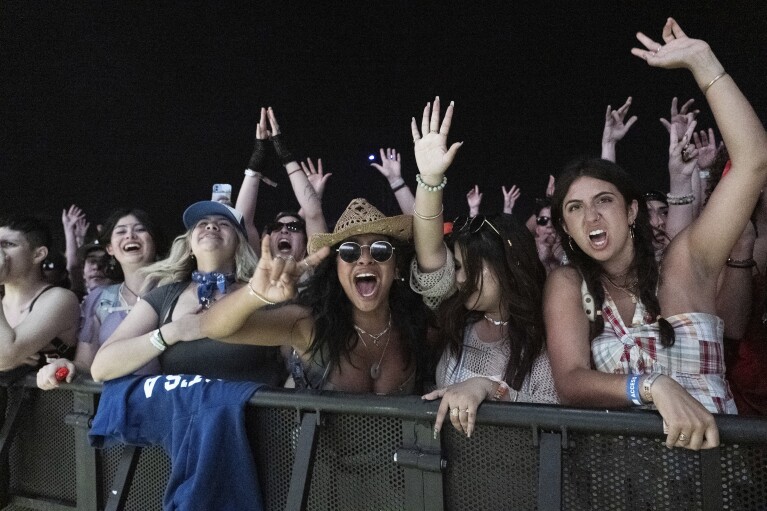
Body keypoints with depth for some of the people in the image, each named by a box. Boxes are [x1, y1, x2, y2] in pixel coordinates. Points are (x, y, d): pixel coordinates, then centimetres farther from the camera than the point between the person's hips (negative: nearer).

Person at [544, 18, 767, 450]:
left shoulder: (684, 264, 1)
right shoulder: (567, 285, 2)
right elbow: (570, 382, -11)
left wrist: (701, 61, -5)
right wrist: (654, 388, -27)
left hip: (714, 447, 1)